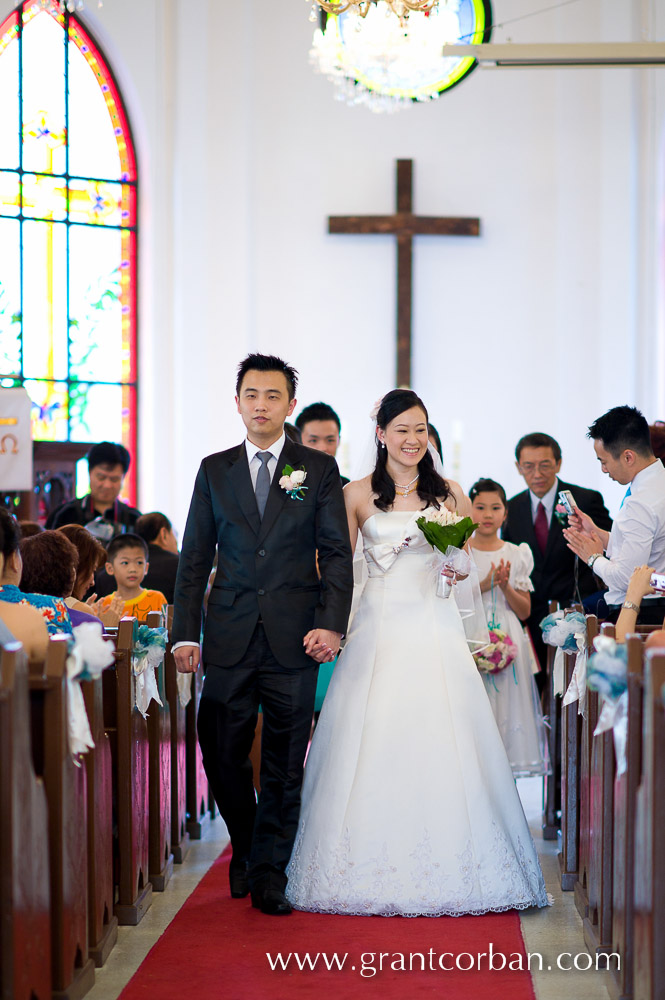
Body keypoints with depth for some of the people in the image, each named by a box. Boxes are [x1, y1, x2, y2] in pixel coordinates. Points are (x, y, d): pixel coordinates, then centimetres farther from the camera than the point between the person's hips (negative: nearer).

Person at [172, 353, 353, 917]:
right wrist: (186, 633, 1)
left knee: (285, 764, 3)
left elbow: (337, 553, 1)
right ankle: (245, 848, 28)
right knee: (222, 754, 3)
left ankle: (270, 873, 14)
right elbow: (195, 556, 9)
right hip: (230, 638, 2)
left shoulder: (319, 469, 5)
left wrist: (332, 624, -11)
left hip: (294, 638, -1)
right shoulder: (214, 471, 10)